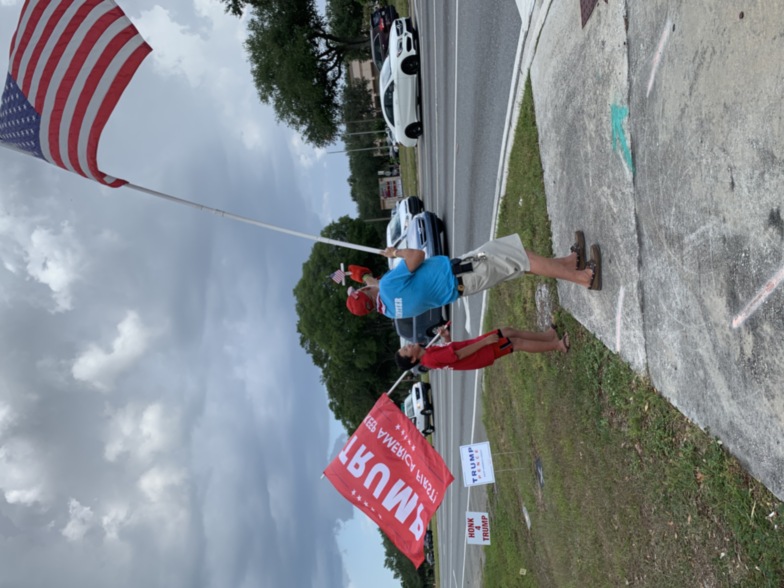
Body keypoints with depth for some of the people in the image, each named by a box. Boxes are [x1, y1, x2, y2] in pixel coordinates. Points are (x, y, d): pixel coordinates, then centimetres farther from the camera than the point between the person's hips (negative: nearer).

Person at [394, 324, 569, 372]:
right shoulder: (431, 359, -25)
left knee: (509, 331, 8)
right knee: (518, 343, -8)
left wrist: (445, 336, -2)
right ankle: (557, 345, 6)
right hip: (483, 354, -8)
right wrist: (485, 341, -24)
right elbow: (458, 354, -26)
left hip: (479, 345, 8)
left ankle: (548, 336, 21)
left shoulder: (429, 351, 3)